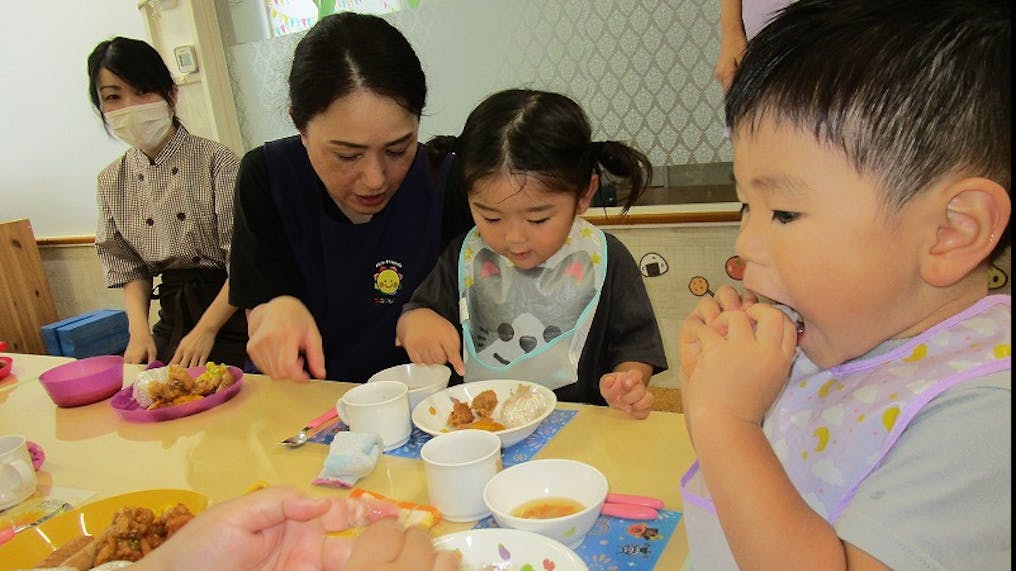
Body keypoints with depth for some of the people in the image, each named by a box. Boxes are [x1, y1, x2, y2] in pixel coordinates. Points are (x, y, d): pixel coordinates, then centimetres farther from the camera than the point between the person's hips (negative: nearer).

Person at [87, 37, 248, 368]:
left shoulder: (215, 161, -9)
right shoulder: (112, 182, 8)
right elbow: (129, 269, 12)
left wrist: (206, 329, -15)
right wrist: (139, 329, -4)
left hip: (229, 309, -4)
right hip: (172, 319, 5)